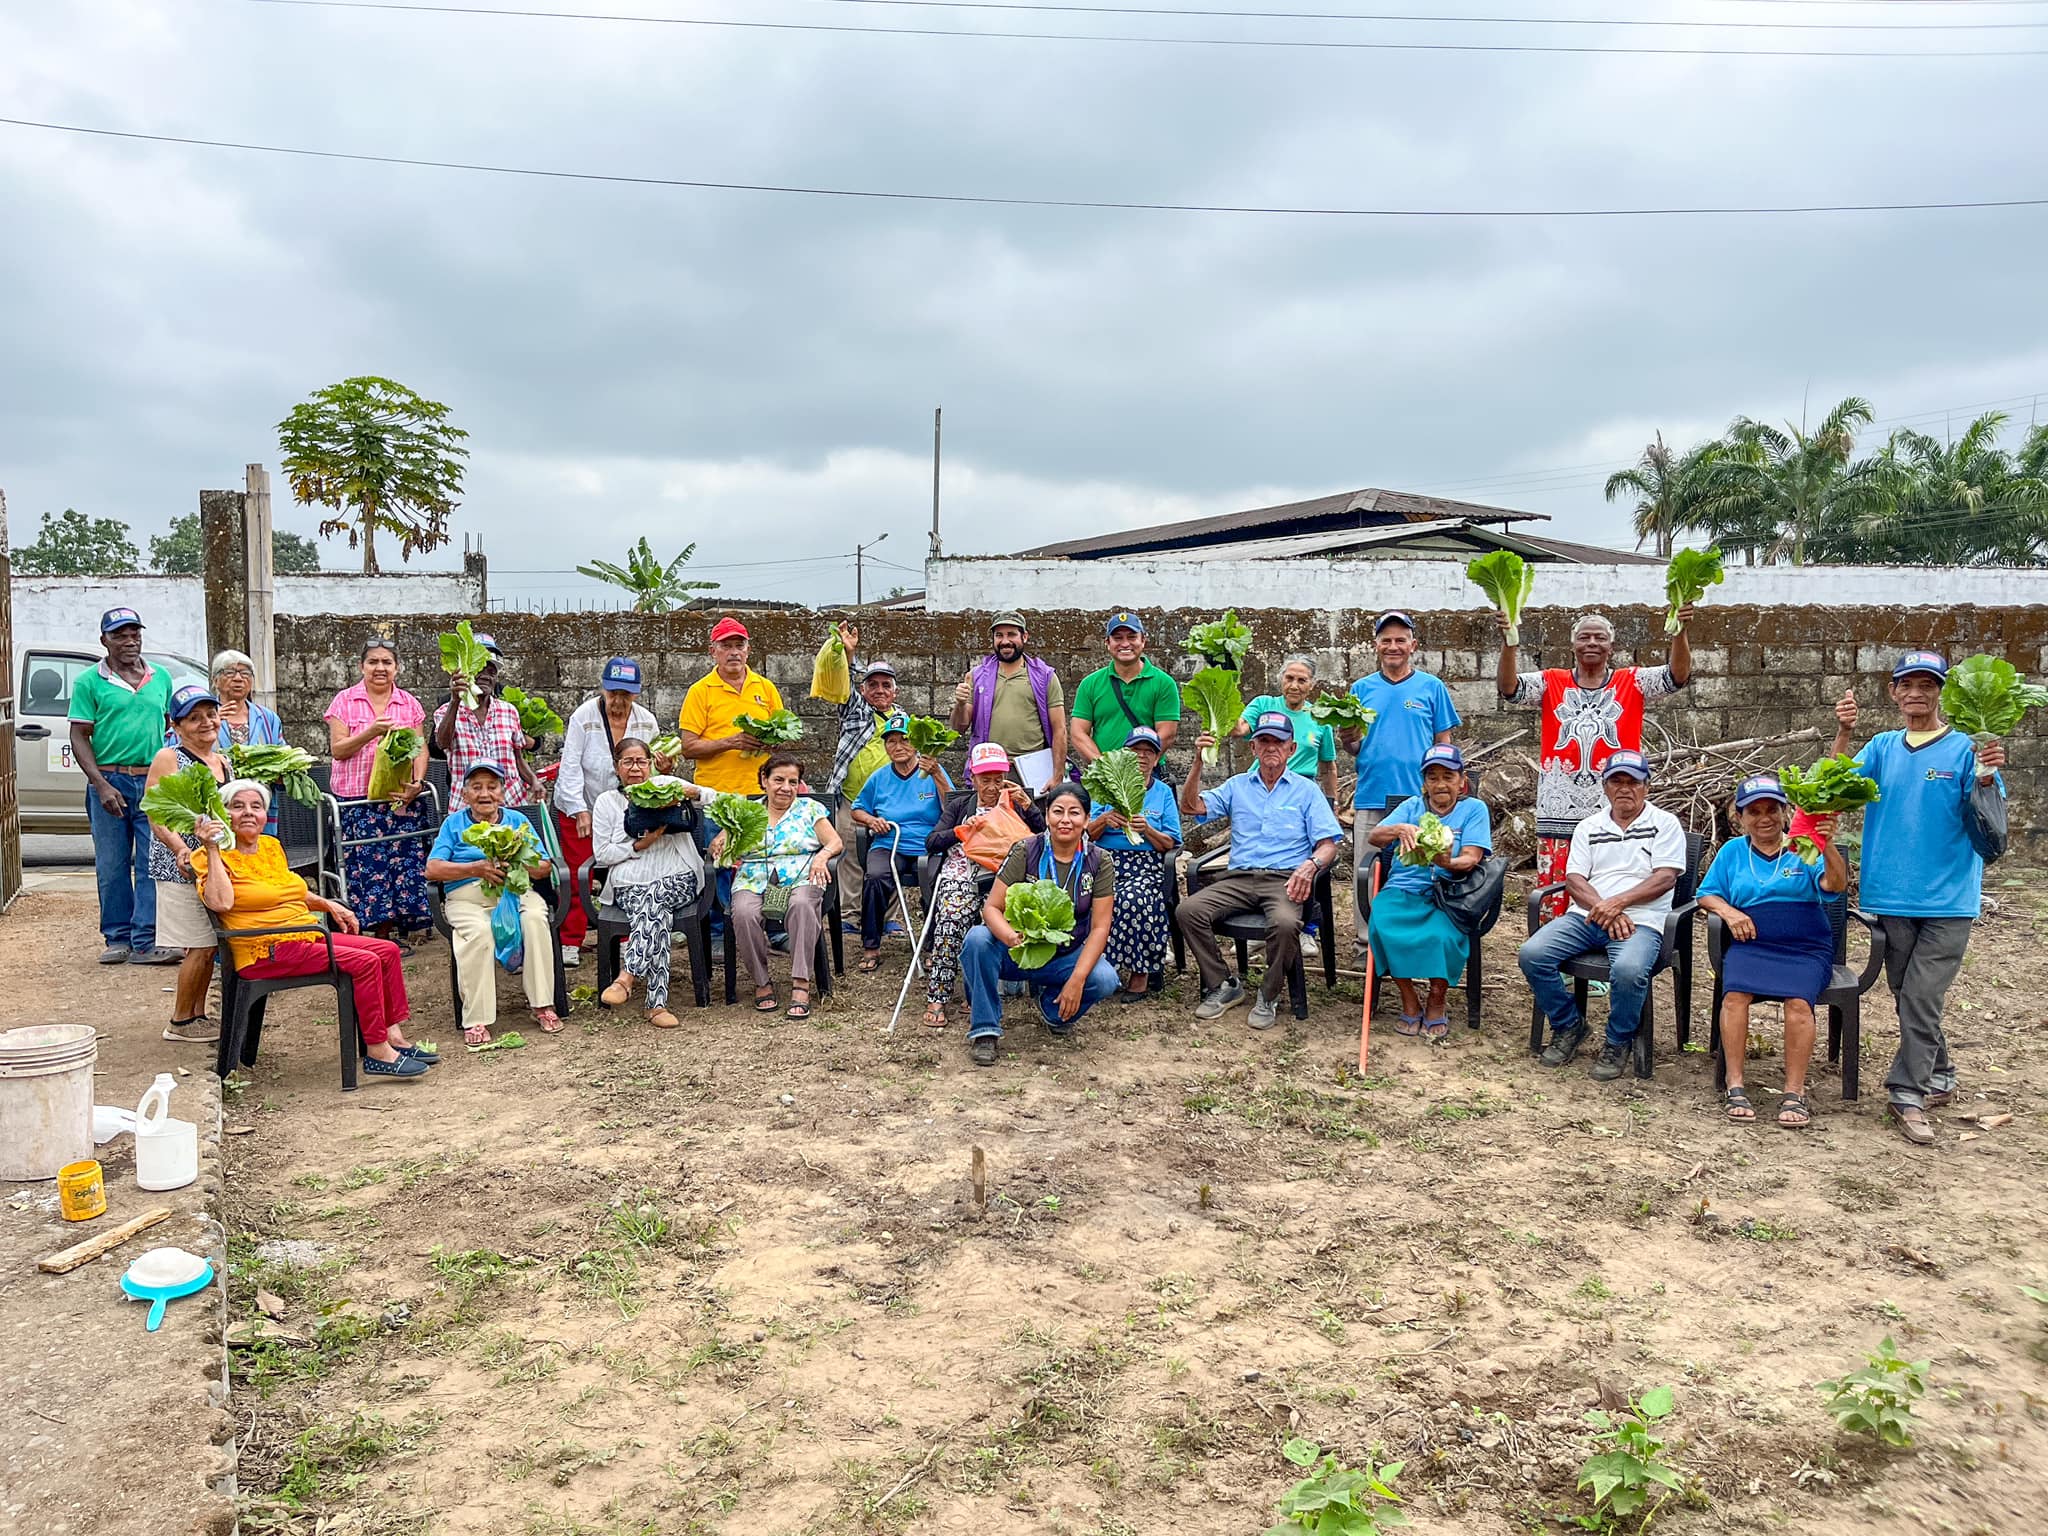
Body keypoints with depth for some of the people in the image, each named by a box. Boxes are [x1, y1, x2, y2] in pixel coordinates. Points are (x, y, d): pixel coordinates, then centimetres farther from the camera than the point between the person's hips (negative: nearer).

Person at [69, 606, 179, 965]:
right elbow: (79, 738, -1)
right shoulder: (89, 682, 2)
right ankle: (118, 939, 15)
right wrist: (101, 785, -12)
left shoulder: (161, 678, 11)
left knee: (154, 864, -4)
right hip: (109, 782, -1)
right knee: (112, 867, 5)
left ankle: (145, 942, -3)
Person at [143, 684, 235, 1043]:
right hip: (180, 867, -7)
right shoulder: (168, 759, -8)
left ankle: (198, 1015, 22)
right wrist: (181, 849, -29)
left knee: (207, 946, 11)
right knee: (201, 946, -5)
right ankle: (179, 1022, 8)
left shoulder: (224, 761, 12)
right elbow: (156, 815, -16)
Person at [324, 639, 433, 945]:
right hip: (356, 801, -2)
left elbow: (421, 750, 8)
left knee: (404, 860, -2)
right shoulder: (345, 701, 5)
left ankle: (393, 932, 6)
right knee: (364, 863, -7)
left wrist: (417, 783, -8)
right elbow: (337, 749, -1)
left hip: (401, 798, 2)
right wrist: (371, 732, -16)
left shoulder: (410, 704, 12)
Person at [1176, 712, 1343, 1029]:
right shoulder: (1237, 786, 19)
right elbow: (1190, 807, 5)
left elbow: (1328, 845, 4)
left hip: (1285, 880, -3)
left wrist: (1311, 865, -20)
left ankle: (1269, 996, -10)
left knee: (1285, 923, -37)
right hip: (1240, 878, 3)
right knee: (1189, 910, -24)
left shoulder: (1306, 791, 12)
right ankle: (1224, 985, -5)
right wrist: (1199, 761, -6)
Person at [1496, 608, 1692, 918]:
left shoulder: (1632, 683, 10)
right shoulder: (1551, 683, 10)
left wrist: (1679, 633, -23)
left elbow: (1678, 675, -4)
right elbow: (1509, 688, -5)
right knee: (1555, 903, 1)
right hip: (1559, 814, 0)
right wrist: (1508, 642, -22)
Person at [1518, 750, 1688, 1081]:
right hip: (1587, 916, 4)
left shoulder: (1665, 824, 7)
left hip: (1640, 920, -4)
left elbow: (1666, 877, -6)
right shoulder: (1588, 827, 17)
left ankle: (1618, 1043, -8)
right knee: (1532, 953, -20)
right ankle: (1568, 1027, 2)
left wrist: (1618, 903, -17)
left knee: (1628, 969, -36)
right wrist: (1604, 910, -12)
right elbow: (1573, 879, 6)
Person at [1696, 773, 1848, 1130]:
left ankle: (1794, 1092, -19)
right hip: (1750, 943, 1)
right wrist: (1729, 912, -4)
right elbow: (1707, 894, 18)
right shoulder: (1733, 851, 16)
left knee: (1798, 1001, -30)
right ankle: (1735, 1086, -23)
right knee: (1735, 993, -29)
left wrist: (1827, 845, -26)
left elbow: (1836, 885, -9)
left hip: (1806, 948, -1)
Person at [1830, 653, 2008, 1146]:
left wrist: (1985, 778, -30)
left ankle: (1908, 1096, 1)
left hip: (1947, 898, -4)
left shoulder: (1965, 748, -4)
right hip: (1892, 895, 4)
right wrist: (1843, 736, -20)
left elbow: (1988, 820, -10)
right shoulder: (1882, 747, 6)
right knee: (1909, 996, 13)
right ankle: (1938, 1075, 31)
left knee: (1921, 999, -8)